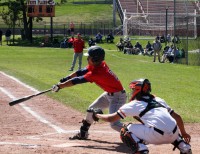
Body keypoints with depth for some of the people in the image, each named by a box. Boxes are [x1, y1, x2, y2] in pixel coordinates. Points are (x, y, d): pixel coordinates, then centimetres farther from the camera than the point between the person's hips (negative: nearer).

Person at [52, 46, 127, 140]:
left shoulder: (96, 72, -29)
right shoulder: (99, 64, -4)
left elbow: (77, 80, -23)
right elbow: (81, 72, 5)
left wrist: (60, 86, -16)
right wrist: (67, 78, -5)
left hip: (118, 96, -11)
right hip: (109, 94, 11)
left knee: (114, 124, -20)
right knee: (91, 110, 19)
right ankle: (83, 133, 35)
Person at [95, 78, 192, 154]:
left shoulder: (134, 104, 13)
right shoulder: (159, 100, 26)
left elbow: (111, 118, 17)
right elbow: (177, 117, 26)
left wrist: (97, 115, 35)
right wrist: (183, 133, 40)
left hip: (156, 135, -5)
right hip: (173, 135, 5)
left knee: (125, 131, 13)